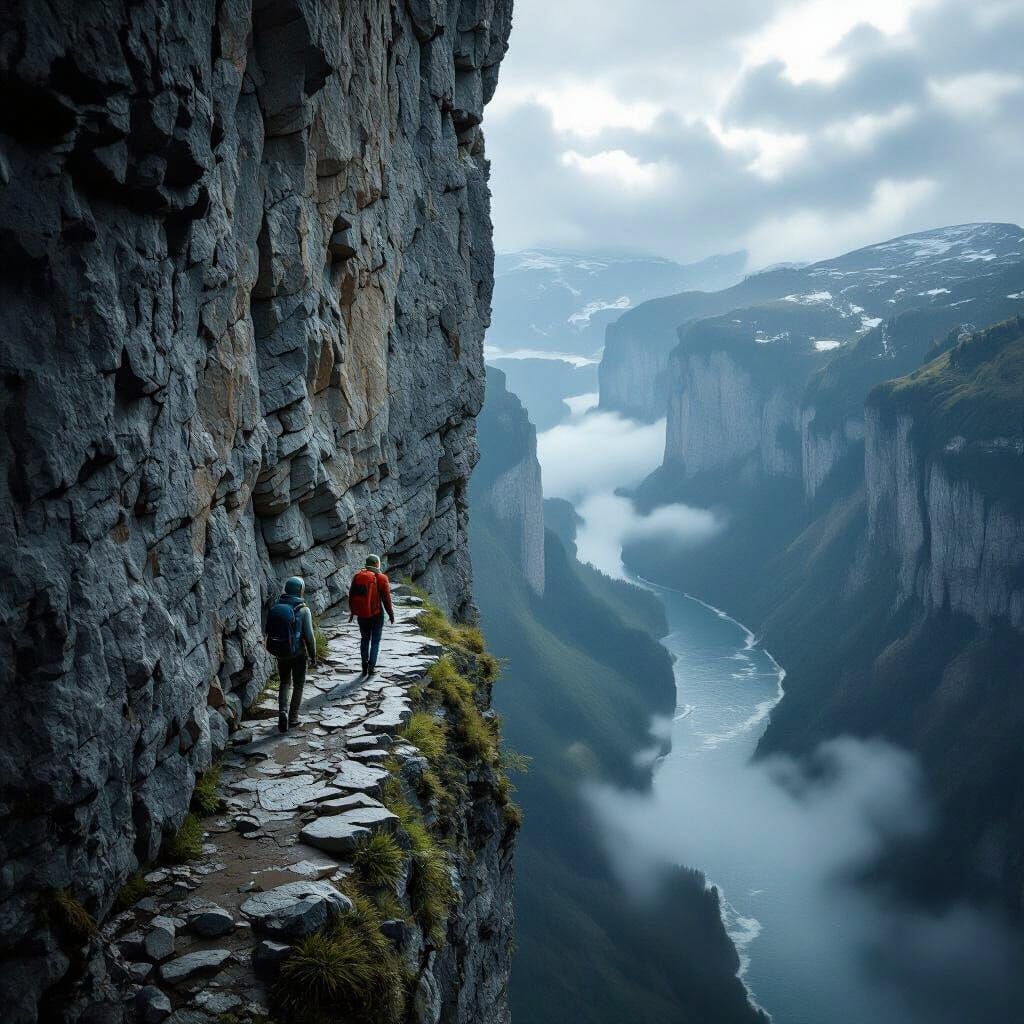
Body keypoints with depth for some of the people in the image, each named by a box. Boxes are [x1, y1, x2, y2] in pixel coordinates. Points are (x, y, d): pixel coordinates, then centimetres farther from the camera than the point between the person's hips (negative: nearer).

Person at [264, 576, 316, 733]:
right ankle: (293, 717, 17)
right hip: (298, 654, -4)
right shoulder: (303, 609, -15)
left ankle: (283, 711, -3)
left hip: (280, 653, 4)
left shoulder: (276, 606, -1)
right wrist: (313, 656, -4)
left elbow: (268, 631, 5)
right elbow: (309, 636, -15)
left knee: (285, 683, 18)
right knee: (298, 685, 14)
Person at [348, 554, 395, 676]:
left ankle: (365, 665, 17)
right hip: (376, 614, -3)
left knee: (364, 639, 18)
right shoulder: (381, 578, -10)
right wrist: (390, 614, 2)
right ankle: (371, 666, 2)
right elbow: (386, 598, -9)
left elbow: (351, 596, 9)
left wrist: (352, 611, 20)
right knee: (375, 641, 8)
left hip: (361, 615, 3)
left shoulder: (357, 576, 2)